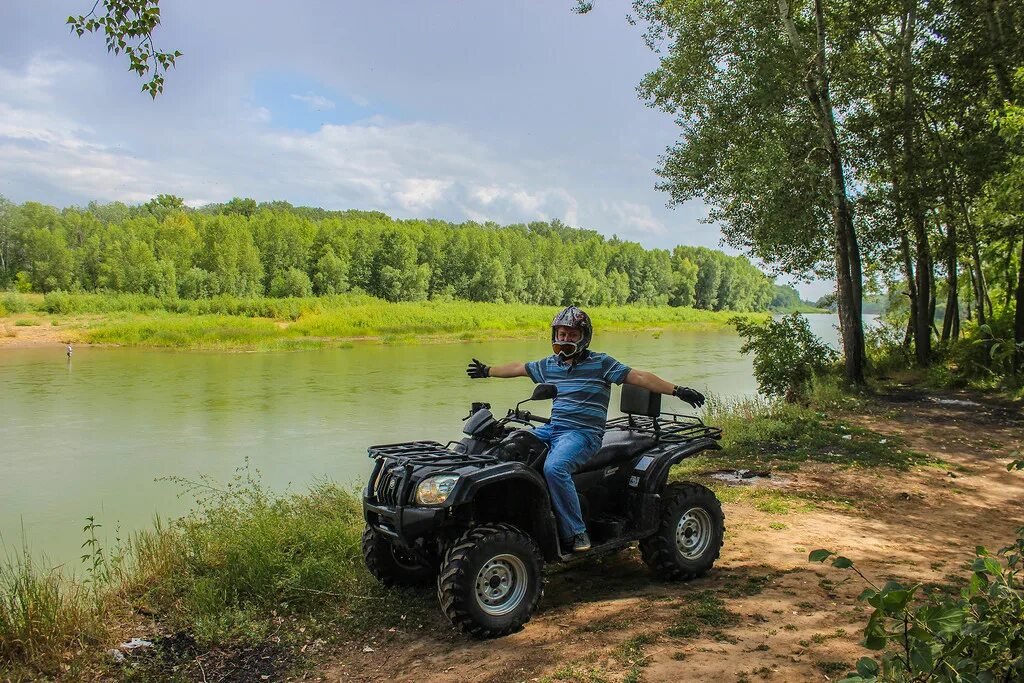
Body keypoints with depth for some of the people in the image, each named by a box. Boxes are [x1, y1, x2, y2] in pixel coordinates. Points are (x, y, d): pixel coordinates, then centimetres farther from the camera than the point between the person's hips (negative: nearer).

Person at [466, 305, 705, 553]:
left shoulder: (600, 363, -3)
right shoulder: (549, 365, 13)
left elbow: (639, 377, -7)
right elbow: (518, 368, 28)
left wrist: (677, 390, -15)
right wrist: (487, 371, 39)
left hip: (584, 433, -6)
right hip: (552, 429, 7)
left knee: (554, 467, -34)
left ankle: (576, 532, -22)